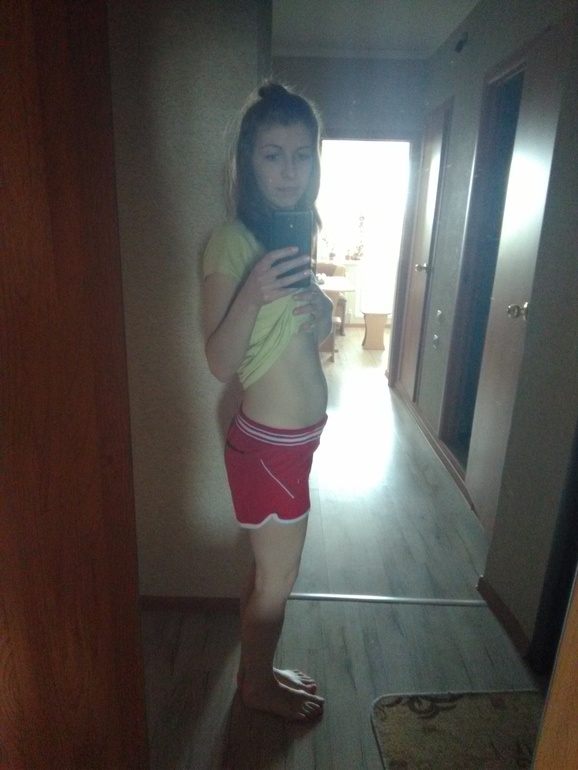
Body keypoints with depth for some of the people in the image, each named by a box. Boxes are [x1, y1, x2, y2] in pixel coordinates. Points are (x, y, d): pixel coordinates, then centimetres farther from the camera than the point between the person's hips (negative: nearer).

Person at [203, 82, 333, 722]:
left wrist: (321, 311, -7)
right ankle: (258, 687, 41)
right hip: (268, 442, -8)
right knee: (276, 582, 13)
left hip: (296, 437, 8)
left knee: (268, 573, 24)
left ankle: (257, 670, 47)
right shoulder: (232, 241, -17)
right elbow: (220, 364, -19)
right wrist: (252, 294, -36)